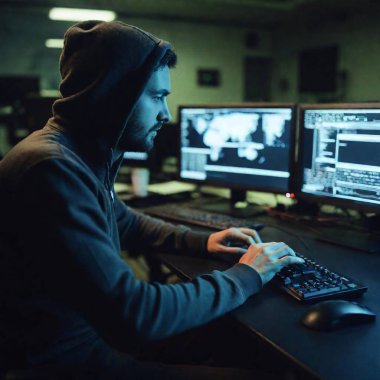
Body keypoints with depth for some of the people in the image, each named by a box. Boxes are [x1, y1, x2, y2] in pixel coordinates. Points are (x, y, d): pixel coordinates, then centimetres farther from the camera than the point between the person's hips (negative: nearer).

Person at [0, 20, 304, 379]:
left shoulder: (87, 156, 3)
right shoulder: (52, 168, -29)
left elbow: (126, 222, 22)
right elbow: (136, 315, -30)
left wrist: (200, 241, 8)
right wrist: (244, 276, -16)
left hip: (93, 329, 9)